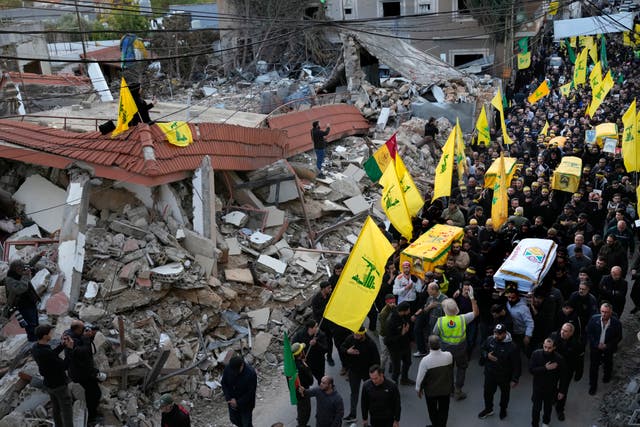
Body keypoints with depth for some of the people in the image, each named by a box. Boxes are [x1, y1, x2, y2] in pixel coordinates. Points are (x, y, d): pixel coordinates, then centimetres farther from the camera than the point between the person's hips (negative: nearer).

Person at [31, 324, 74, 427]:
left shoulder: (35, 347, -9)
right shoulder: (46, 353, -36)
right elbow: (64, 366, -26)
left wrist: (62, 345, -3)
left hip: (48, 383, 9)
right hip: (59, 385, -8)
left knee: (56, 409, 26)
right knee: (67, 411, 8)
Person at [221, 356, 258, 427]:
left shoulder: (251, 373, -32)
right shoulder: (228, 369, -20)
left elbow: (251, 392, -24)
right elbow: (224, 384, -6)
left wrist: (238, 403, -21)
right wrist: (230, 399, -15)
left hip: (246, 404, -4)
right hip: (232, 401, 5)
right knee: (234, 419, 26)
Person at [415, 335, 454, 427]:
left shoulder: (425, 360, -29)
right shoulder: (449, 356, -20)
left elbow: (420, 377, -17)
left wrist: (418, 389, 0)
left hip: (431, 390, -2)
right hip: (446, 389, 2)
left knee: (432, 411, 22)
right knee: (443, 411, 21)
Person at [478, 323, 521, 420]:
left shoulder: (512, 347, -27)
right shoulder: (489, 340, -13)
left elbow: (516, 365, -19)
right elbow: (483, 350, 6)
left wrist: (515, 379, -16)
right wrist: (487, 355, -16)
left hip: (504, 376, -3)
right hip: (490, 373, 3)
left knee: (505, 393, 22)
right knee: (488, 392, 18)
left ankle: (503, 410, 49)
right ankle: (488, 409, 44)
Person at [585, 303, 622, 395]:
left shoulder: (616, 323, -24)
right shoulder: (594, 319, -20)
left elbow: (618, 338, -11)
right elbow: (589, 333, -10)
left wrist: (607, 346, -18)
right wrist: (597, 344, -18)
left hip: (608, 349, 0)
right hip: (595, 348, 0)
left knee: (608, 365, 25)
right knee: (593, 367, 9)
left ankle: (607, 376, 56)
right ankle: (593, 386, 25)